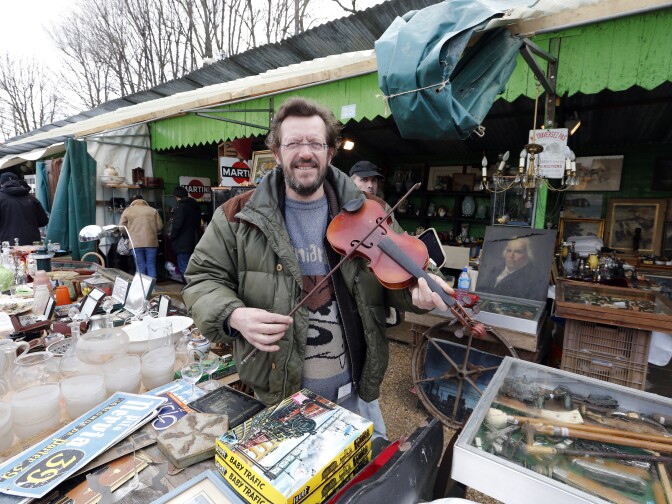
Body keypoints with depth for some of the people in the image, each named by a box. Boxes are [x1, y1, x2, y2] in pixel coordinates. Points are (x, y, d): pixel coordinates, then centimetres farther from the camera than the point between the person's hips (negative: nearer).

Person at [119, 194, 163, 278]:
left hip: (136, 243, -1)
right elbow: (160, 226, 6)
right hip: (151, 242, 1)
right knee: (151, 266, 5)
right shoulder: (153, 210, 11)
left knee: (140, 267, 2)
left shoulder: (127, 211, 9)